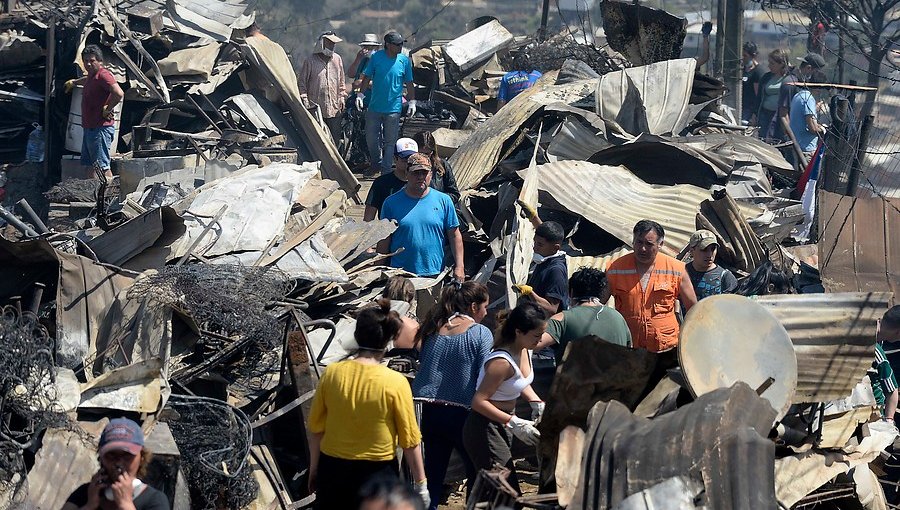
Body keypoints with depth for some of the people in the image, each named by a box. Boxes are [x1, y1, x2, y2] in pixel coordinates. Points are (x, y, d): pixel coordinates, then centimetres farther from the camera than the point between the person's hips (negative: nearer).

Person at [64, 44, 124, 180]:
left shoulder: (103, 75, -15)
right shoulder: (92, 75, 16)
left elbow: (119, 93, -30)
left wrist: (107, 109, -19)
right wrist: (74, 82, 59)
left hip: (100, 128, -11)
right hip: (90, 128, 11)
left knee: (102, 166, -13)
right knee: (88, 166, 14)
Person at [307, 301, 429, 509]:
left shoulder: (332, 373, -6)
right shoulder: (395, 383, -14)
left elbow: (316, 429, 2)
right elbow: (410, 440, -9)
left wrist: (313, 469, 15)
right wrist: (421, 484, 1)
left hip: (332, 470, 3)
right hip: (377, 472, -3)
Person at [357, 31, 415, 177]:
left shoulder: (404, 60, -2)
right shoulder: (376, 57, -3)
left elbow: (409, 84, 7)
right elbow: (367, 78, 5)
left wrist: (412, 102, 4)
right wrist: (360, 95, -2)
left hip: (393, 108, -1)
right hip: (375, 106, 1)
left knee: (389, 142, 3)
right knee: (371, 138, 6)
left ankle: (386, 171, 11)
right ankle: (376, 162, 30)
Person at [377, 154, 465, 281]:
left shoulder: (443, 200, 5)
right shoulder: (392, 203, 3)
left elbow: (455, 236, 7)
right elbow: (384, 241, 6)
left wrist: (459, 267, 1)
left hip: (435, 274, 0)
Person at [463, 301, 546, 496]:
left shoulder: (525, 350, 1)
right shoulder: (502, 362, -27)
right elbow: (479, 401, -26)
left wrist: (536, 402, 4)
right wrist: (514, 423, -30)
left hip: (503, 425, 10)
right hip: (485, 427, -10)